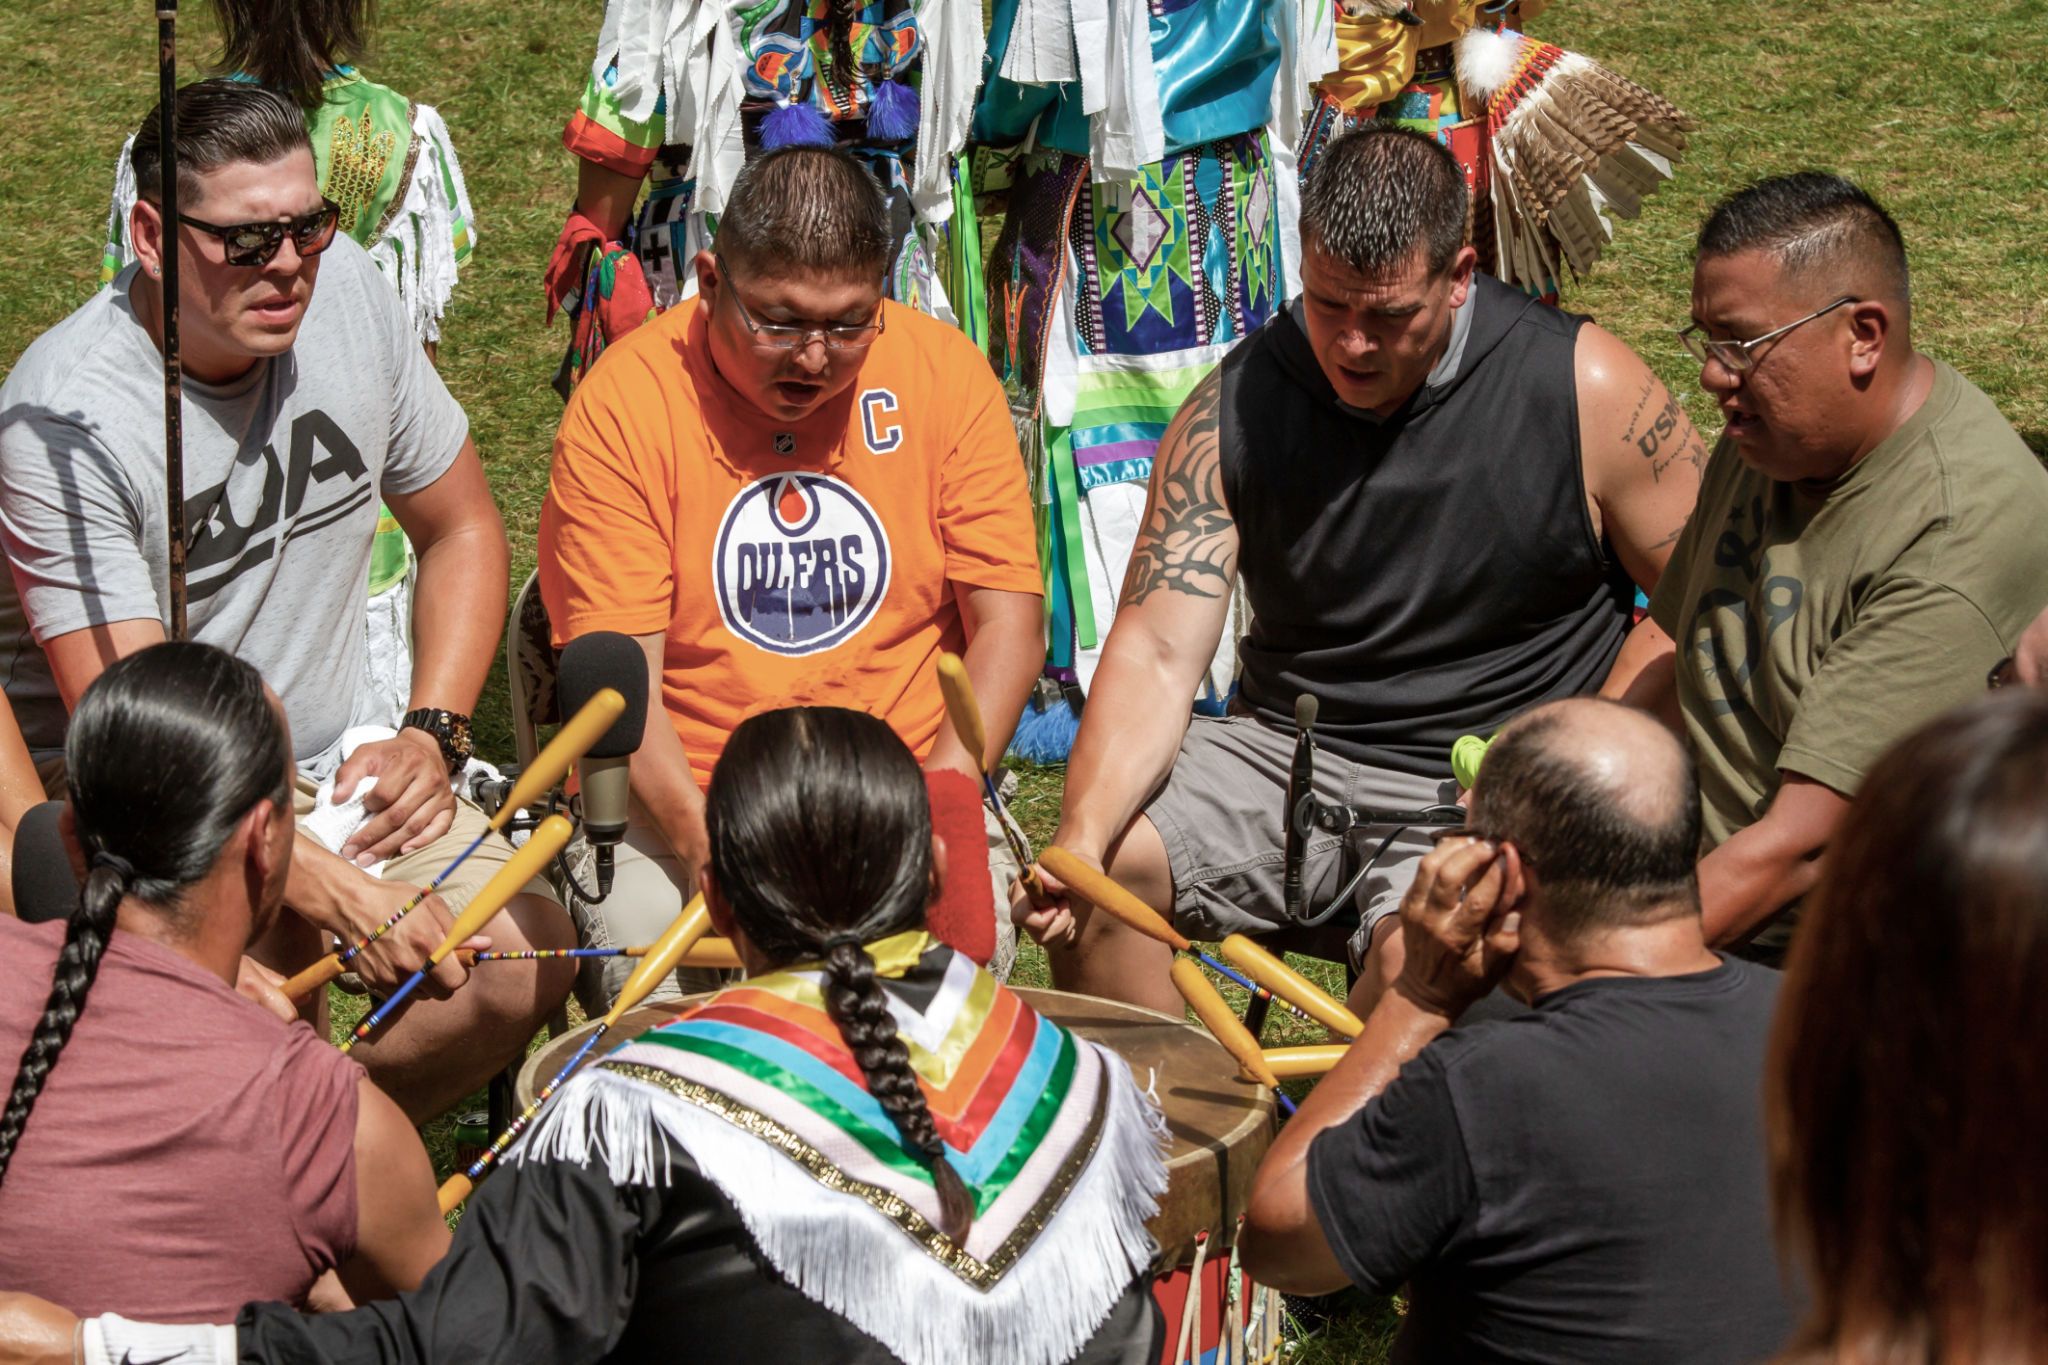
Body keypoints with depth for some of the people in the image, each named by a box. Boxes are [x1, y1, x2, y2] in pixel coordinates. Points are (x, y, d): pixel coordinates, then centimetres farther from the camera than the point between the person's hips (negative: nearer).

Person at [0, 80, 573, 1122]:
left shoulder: (345, 291, -4)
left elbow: (462, 527, 12)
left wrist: (430, 736, -2)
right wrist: (332, 893, -36)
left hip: (336, 766, 6)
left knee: (531, 957, -17)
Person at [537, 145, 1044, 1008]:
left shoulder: (943, 372, 1)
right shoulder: (623, 402, -7)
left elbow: (1008, 621, 1)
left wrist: (939, 795, -15)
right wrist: (706, 840, -27)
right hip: (680, 800, -1)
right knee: (632, 937, -29)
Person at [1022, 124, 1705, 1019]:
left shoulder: (1585, 390, -9)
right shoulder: (1234, 409, -4)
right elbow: (1155, 652, -8)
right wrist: (1081, 838, -25)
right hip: (1286, 752, 3)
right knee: (1097, 871, -21)